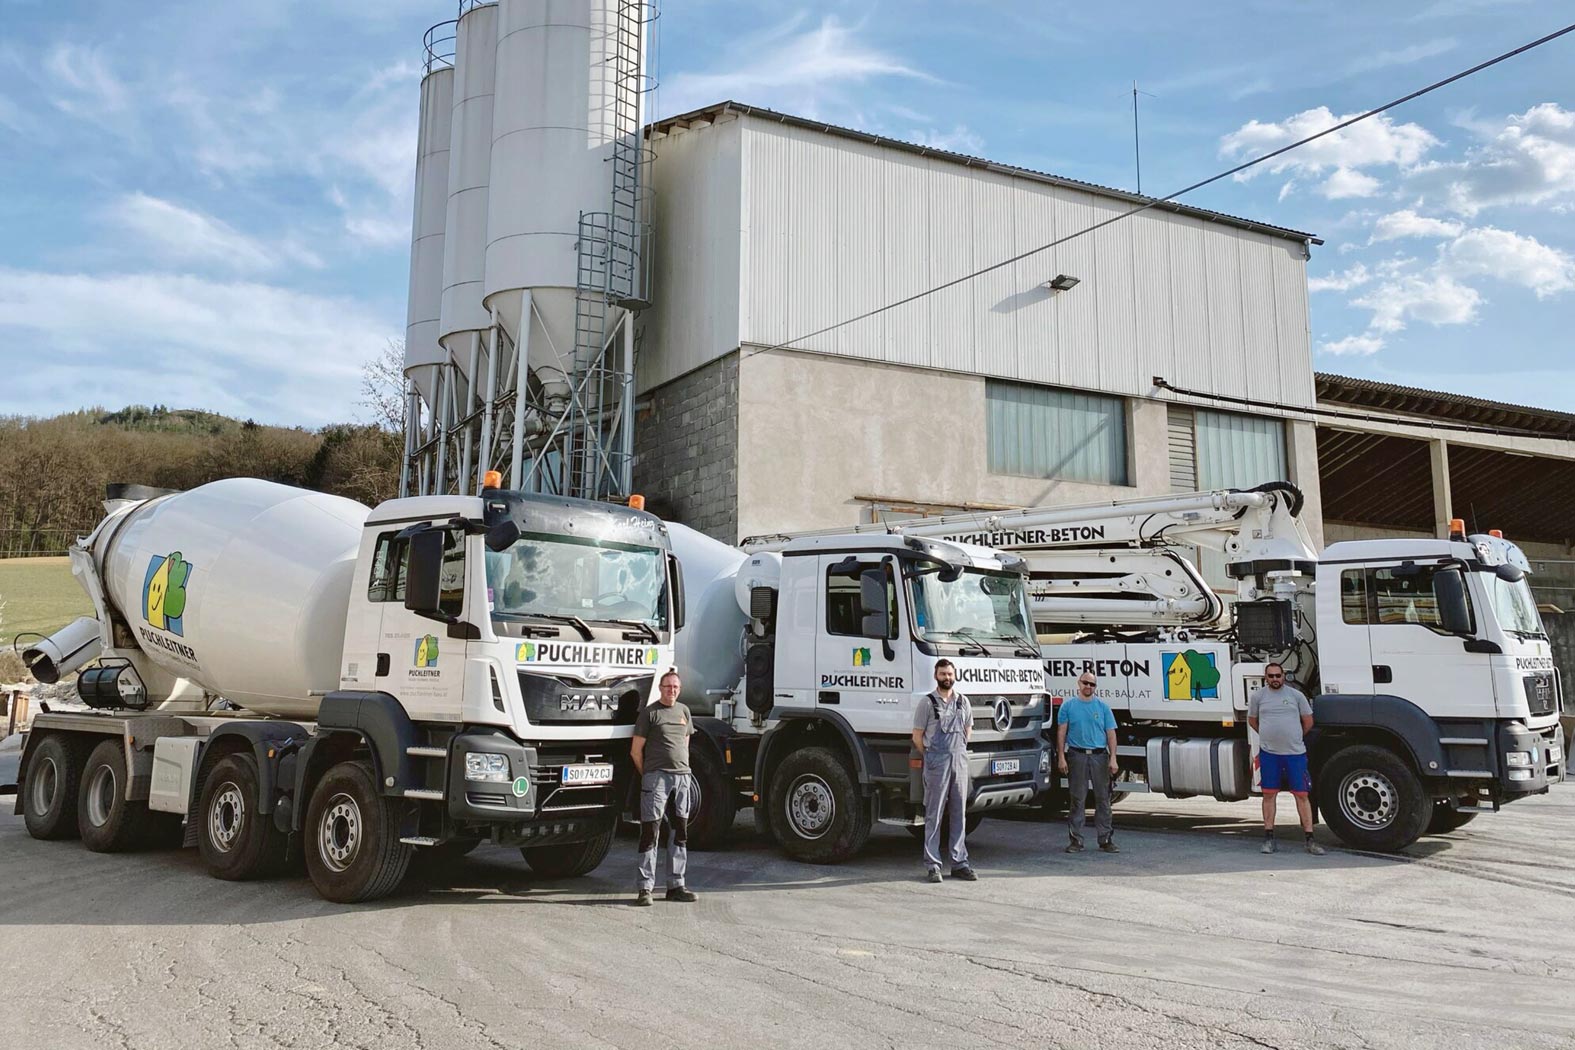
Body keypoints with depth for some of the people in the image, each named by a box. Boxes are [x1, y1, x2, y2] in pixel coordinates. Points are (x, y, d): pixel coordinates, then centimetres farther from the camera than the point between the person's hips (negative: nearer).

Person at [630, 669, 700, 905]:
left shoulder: (684, 711, 16)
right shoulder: (649, 712, -1)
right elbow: (636, 750, -1)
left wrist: (683, 769, 16)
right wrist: (646, 775, 2)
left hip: (682, 777, 6)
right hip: (656, 777, -6)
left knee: (680, 832, 9)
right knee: (650, 831, -6)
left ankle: (676, 885, 16)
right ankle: (646, 887, -2)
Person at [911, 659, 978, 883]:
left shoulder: (963, 701, 10)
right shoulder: (927, 702, -4)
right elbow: (917, 736, -1)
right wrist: (932, 757, 5)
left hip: (960, 760, 5)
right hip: (936, 762, -4)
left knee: (959, 814, 7)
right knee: (934, 815, -1)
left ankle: (959, 863, 14)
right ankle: (933, 865, 3)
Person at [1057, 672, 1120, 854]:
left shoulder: (1103, 707, 10)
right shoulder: (1068, 706, 7)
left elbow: (1111, 734, 7)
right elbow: (1061, 732, 4)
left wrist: (1113, 759, -3)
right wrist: (1061, 757, -5)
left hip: (1100, 756, 1)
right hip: (1077, 755, -1)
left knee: (1103, 798, 3)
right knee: (1077, 799, 1)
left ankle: (1105, 839, 10)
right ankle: (1076, 839, 6)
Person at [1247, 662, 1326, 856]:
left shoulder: (1296, 695, 2)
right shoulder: (1257, 696, 3)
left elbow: (1308, 722, 11)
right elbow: (1252, 720, 16)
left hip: (1295, 753, 0)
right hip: (1268, 753, 1)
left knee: (1302, 795, -1)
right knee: (1269, 794, 5)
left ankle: (1310, 840, 2)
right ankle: (1269, 838, 11)